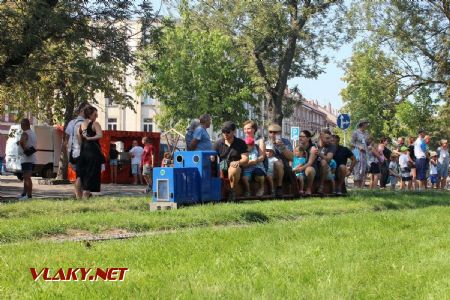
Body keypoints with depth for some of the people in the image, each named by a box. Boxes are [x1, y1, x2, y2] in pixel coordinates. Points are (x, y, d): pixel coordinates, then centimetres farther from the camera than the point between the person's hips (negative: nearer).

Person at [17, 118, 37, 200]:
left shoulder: (25, 133, -11)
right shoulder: (33, 133, 18)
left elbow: (22, 142, -32)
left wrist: (25, 149, -19)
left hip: (26, 158, -9)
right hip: (32, 158, 9)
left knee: (27, 177, -14)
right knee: (26, 177, 18)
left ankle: (29, 195, -21)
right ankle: (24, 194, 25)